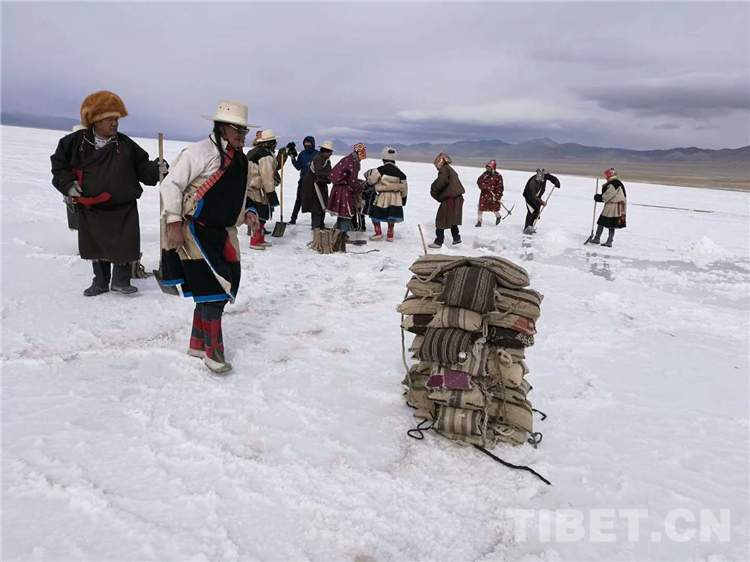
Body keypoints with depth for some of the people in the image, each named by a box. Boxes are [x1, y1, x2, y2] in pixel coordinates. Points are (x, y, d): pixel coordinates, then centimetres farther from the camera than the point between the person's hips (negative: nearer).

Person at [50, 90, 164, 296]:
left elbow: (142, 166, 1)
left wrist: (156, 169, -18)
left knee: (124, 246, 0)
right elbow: (59, 164, 6)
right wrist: (68, 185, -6)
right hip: (90, 207, 1)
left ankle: (120, 281, 18)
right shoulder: (75, 142, -2)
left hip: (123, 207, 0)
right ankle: (100, 282, 28)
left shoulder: (125, 144, 0)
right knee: (96, 246, 12)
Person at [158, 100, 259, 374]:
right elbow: (171, 184, -14)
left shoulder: (240, 160, 11)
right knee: (214, 291, -10)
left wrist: (248, 213, 5)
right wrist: (174, 225, -18)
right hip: (198, 232, -8)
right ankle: (213, 352, 4)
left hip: (224, 234, 8)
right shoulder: (200, 152, -13)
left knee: (222, 289, 12)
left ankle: (198, 344, 29)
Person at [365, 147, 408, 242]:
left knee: (374, 213, 14)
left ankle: (378, 233, 11)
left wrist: (368, 176, 19)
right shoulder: (399, 172, 5)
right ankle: (390, 235, 22)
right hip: (395, 199, 4)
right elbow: (404, 187, 13)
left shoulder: (380, 170, -9)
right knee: (391, 217, 18)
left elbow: (370, 181, -4)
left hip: (383, 197, -4)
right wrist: (403, 198, 27)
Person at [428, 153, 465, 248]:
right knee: (452, 219, 21)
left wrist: (433, 190, -12)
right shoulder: (451, 170, 19)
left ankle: (438, 241, -2)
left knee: (441, 220, -3)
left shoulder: (444, 170, -12)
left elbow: (441, 181, -29)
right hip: (457, 198, 10)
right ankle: (456, 238, 27)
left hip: (449, 199, -9)